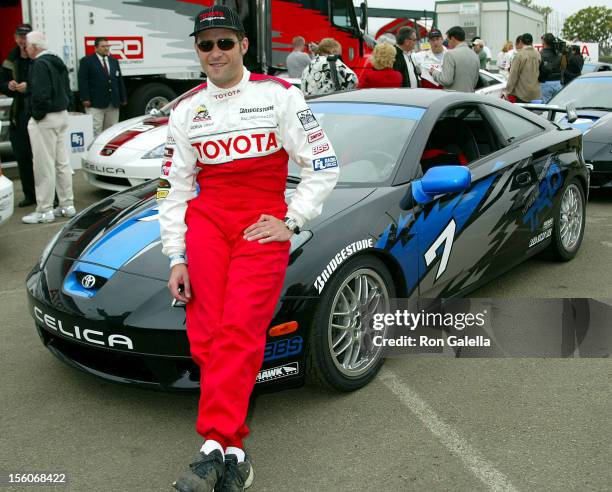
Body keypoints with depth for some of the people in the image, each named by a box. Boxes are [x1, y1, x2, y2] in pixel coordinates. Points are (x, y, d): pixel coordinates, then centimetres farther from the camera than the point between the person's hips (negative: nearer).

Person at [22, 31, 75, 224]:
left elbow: (40, 95, -25)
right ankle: (67, 205, 19)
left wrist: (37, 115, -14)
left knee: (44, 166, -5)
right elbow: (67, 91, 18)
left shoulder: (39, 65, -16)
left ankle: (44, 210, -1)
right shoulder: (57, 62, 14)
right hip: (62, 116, 10)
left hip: (45, 120, -10)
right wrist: (62, 107, 15)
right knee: (62, 163, 13)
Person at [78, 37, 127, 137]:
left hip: (113, 103, 6)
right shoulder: (87, 61, 1)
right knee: (95, 131, -8)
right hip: (95, 104, -5)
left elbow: (120, 80, 19)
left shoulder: (114, 61, 19)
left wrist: (123, 98, 12)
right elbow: (82, 81, -5)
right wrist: (85, 99, -14)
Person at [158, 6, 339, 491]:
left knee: (239, 332, -19)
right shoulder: (186, 110, 16)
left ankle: (215, 446, -18)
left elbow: (324, 164, 5)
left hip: (263, 225, -3)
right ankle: (234, 451, -2)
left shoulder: (279, 95, 5)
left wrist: (291, 220, -3)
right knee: (207, 337, -10)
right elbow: (174, 187, 16)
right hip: (206, 220, 3)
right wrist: (176, 257, 8)